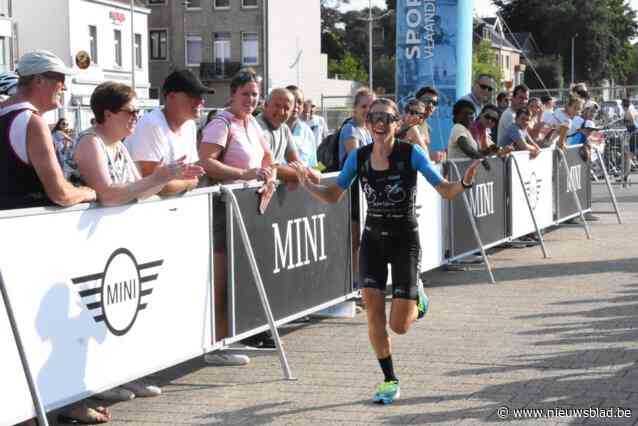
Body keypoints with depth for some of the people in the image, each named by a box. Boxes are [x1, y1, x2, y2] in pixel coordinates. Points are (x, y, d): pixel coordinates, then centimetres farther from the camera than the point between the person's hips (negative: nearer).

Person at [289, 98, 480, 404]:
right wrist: (308, 185, -15)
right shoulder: (358, 157, -3)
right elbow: (333, 196, 4)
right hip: (373, 238, 3)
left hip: (405, 240, -3)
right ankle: (389, 380, 11)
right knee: (373, 311, -8)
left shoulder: (411, 154, -13)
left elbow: (445, 190, -13)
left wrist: (464, 183, -34)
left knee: (399, 326, -5)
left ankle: (417, 299, 32)